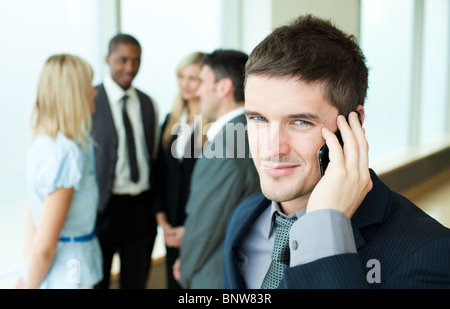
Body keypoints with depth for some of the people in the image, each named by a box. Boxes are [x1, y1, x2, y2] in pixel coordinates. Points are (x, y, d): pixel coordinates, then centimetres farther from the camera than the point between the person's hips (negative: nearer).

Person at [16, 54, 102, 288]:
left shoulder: (42, 140, 1)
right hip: (68, 272, -8)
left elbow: (31, 211, 8)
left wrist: (28, 278, 13)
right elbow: (44, 247, -23)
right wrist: (30, 282, -6)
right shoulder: (67, 153, -24)